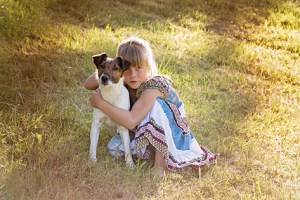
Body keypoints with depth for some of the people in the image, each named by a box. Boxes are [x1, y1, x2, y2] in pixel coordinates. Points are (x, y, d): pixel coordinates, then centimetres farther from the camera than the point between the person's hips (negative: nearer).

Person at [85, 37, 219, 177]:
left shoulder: (152, 87, -32)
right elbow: (88, 85, -10)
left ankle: (161, 164, -29)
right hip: (145, 131, 6)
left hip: (172, 134, -6)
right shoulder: (123, 82, -12)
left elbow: (131, 121, -40)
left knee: (156, 105, -35)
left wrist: (100, 103, -35)